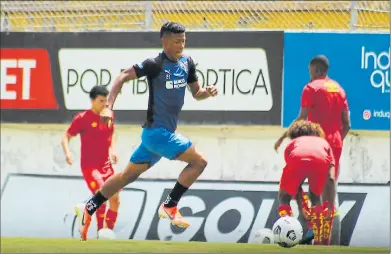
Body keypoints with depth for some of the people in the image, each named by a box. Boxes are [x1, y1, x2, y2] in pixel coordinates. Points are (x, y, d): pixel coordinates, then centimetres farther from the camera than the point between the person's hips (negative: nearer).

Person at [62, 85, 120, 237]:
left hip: (106, 165, 6)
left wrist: (113, 150, 7)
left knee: (115, 200, 2)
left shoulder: (109, 117, 6)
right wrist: (67, 153, -25)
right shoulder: (82, 118, -10)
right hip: (89, 166, -6)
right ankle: (100, 231, -14)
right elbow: (66, 137, -8)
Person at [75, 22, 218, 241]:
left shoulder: (187, 63, 8)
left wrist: (207, 92, -6)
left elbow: (196, 93, 17)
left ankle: (91, 207, 24)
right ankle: (170, 207, -6)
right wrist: (109, 106, -26)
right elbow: (123, 77, -16)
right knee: (199, 161, -13)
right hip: (156, 131, -8)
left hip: (163, 132, 8)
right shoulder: (156, 64, -14)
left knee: (129, 175, 16)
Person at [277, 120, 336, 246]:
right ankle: (319, 240, 24)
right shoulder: (324, 143, 41)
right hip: (321, 161, 1)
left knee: (284, 198, 22)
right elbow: (331, 179, 26)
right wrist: (330, 207, 26)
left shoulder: (292, 144, 41)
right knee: (315, 198, 29)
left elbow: (295, 182, 37)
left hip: (297, 160, -1)